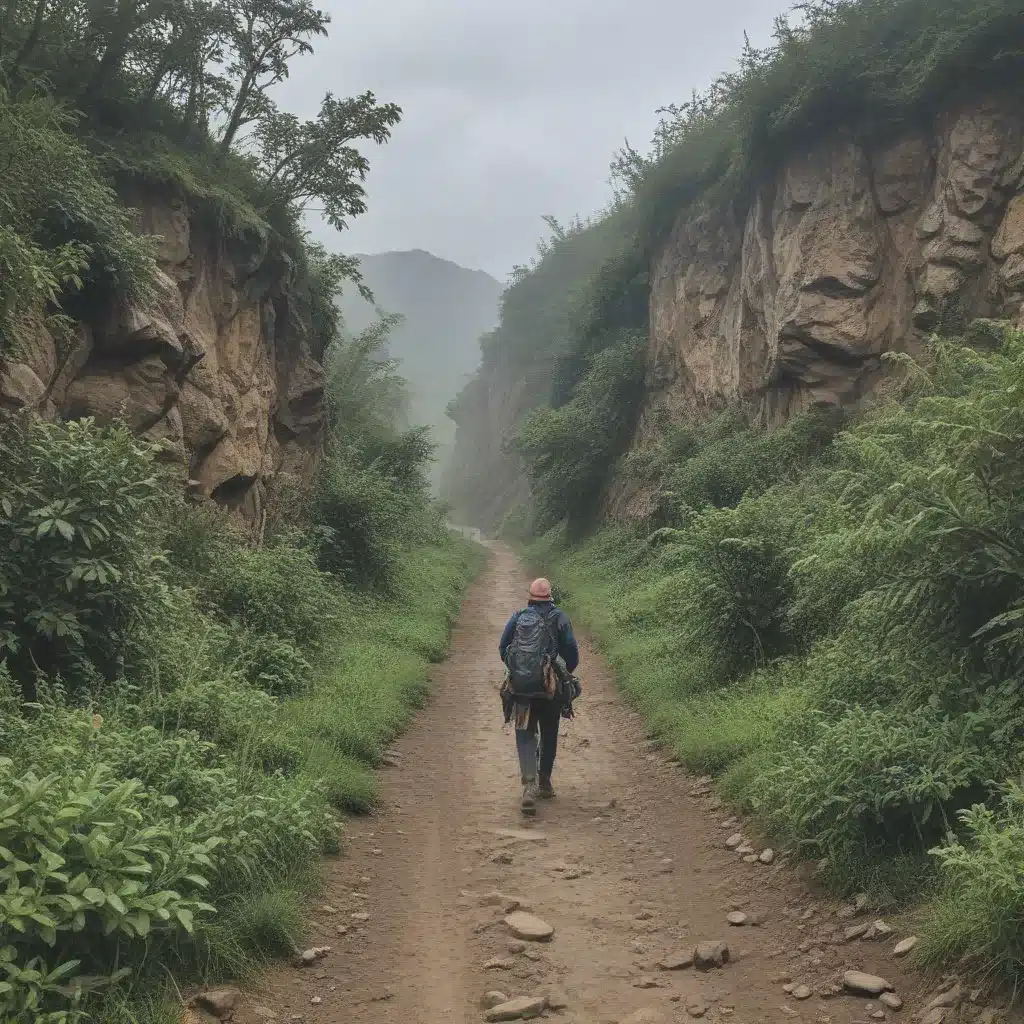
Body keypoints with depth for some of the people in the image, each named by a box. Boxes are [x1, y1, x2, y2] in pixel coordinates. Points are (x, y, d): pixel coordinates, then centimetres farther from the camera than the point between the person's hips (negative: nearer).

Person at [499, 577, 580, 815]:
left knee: (525, 735, 3)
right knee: (549, 735, 17)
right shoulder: (560, 618, -1)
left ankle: (529, 785, -15)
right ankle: (544, 783, 28)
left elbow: (503, 648, 6)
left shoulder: (517, 617, 3)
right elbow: (571, 651, -5)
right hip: (551, 688, 0)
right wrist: (566, 673, 13)